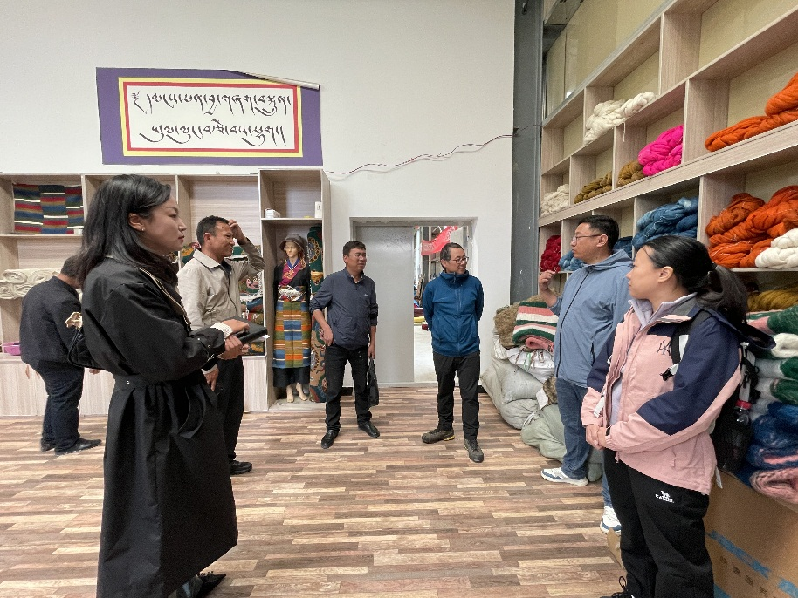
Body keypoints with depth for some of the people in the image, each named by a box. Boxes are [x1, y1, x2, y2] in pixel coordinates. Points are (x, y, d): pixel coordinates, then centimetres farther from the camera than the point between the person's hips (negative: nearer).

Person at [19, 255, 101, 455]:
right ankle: (67, 443, 14)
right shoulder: (63, 300, -26)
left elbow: (34, 324, 17)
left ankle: (49, 438, 34)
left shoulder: (38, 289, 7)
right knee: (65, 399, 3)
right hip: (57, 358, -10)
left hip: (36, 353, 10)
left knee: (56, 396, 22)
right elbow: (74, 337, -24)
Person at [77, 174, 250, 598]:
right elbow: (169, 357, -24)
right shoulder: (115, 281, -23)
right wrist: (218, 335, -9)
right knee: (152, 520, 10)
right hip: (155, 421, -10)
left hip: (175, 410, 10)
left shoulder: (144, 273, 7)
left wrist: (215, 344, -1)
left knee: (181, 508, 25)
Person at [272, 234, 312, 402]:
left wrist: (309, 313, -4)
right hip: (282, 311, 2)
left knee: (300, 347, 1)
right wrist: (273, 312, 2)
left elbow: (309, 291, 2)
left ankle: (299, 387, 12)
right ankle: (288, 388, 9)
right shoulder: (279, 268, 9)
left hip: (300, 311, -1)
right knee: (284, 347, 0)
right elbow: (274, 291, 9)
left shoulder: (305, 268, 3)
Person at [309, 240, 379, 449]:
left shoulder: (369, 284, 4)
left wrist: (372, 342, 9)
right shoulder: (333, 281, -7)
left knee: (362, 385, 15)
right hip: (336, 345, -3)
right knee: (333, 389, 7)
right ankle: (332, 427, 24)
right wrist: (326, 328, -12)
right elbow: (315, 306, -1)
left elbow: (372, 316, 10)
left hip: (360, 346, 3)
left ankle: (364, 420, 35)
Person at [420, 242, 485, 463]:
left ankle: (470, 438, 18)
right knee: (444, 392, 18)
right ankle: (445, 428, 37)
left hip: (469, 350, 0)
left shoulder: (474, 284, -4)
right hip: (443, 350, 1)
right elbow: (427, 313, 11)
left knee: (470, 395, 3)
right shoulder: (433, 287, -7)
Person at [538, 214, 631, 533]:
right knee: (573, 425, 26)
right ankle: (573, 471, 48)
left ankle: (614, 501, 22)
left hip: (595, 377, -9)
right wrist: (546, 291, 9)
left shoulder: (621, 276, -18)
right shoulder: (576, 276, 11)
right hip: (565, 370, 9)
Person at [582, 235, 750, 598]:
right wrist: (594, 418, -3)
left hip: (668, 467, -8)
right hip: (620, 452, 8)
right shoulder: (636, 318, 5)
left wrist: (615, 438, -19)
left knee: (675, 562, 13)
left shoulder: (708, 330, -20)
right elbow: (604, 369, 10)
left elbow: (683, 407, -27)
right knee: (634, 540, 29)